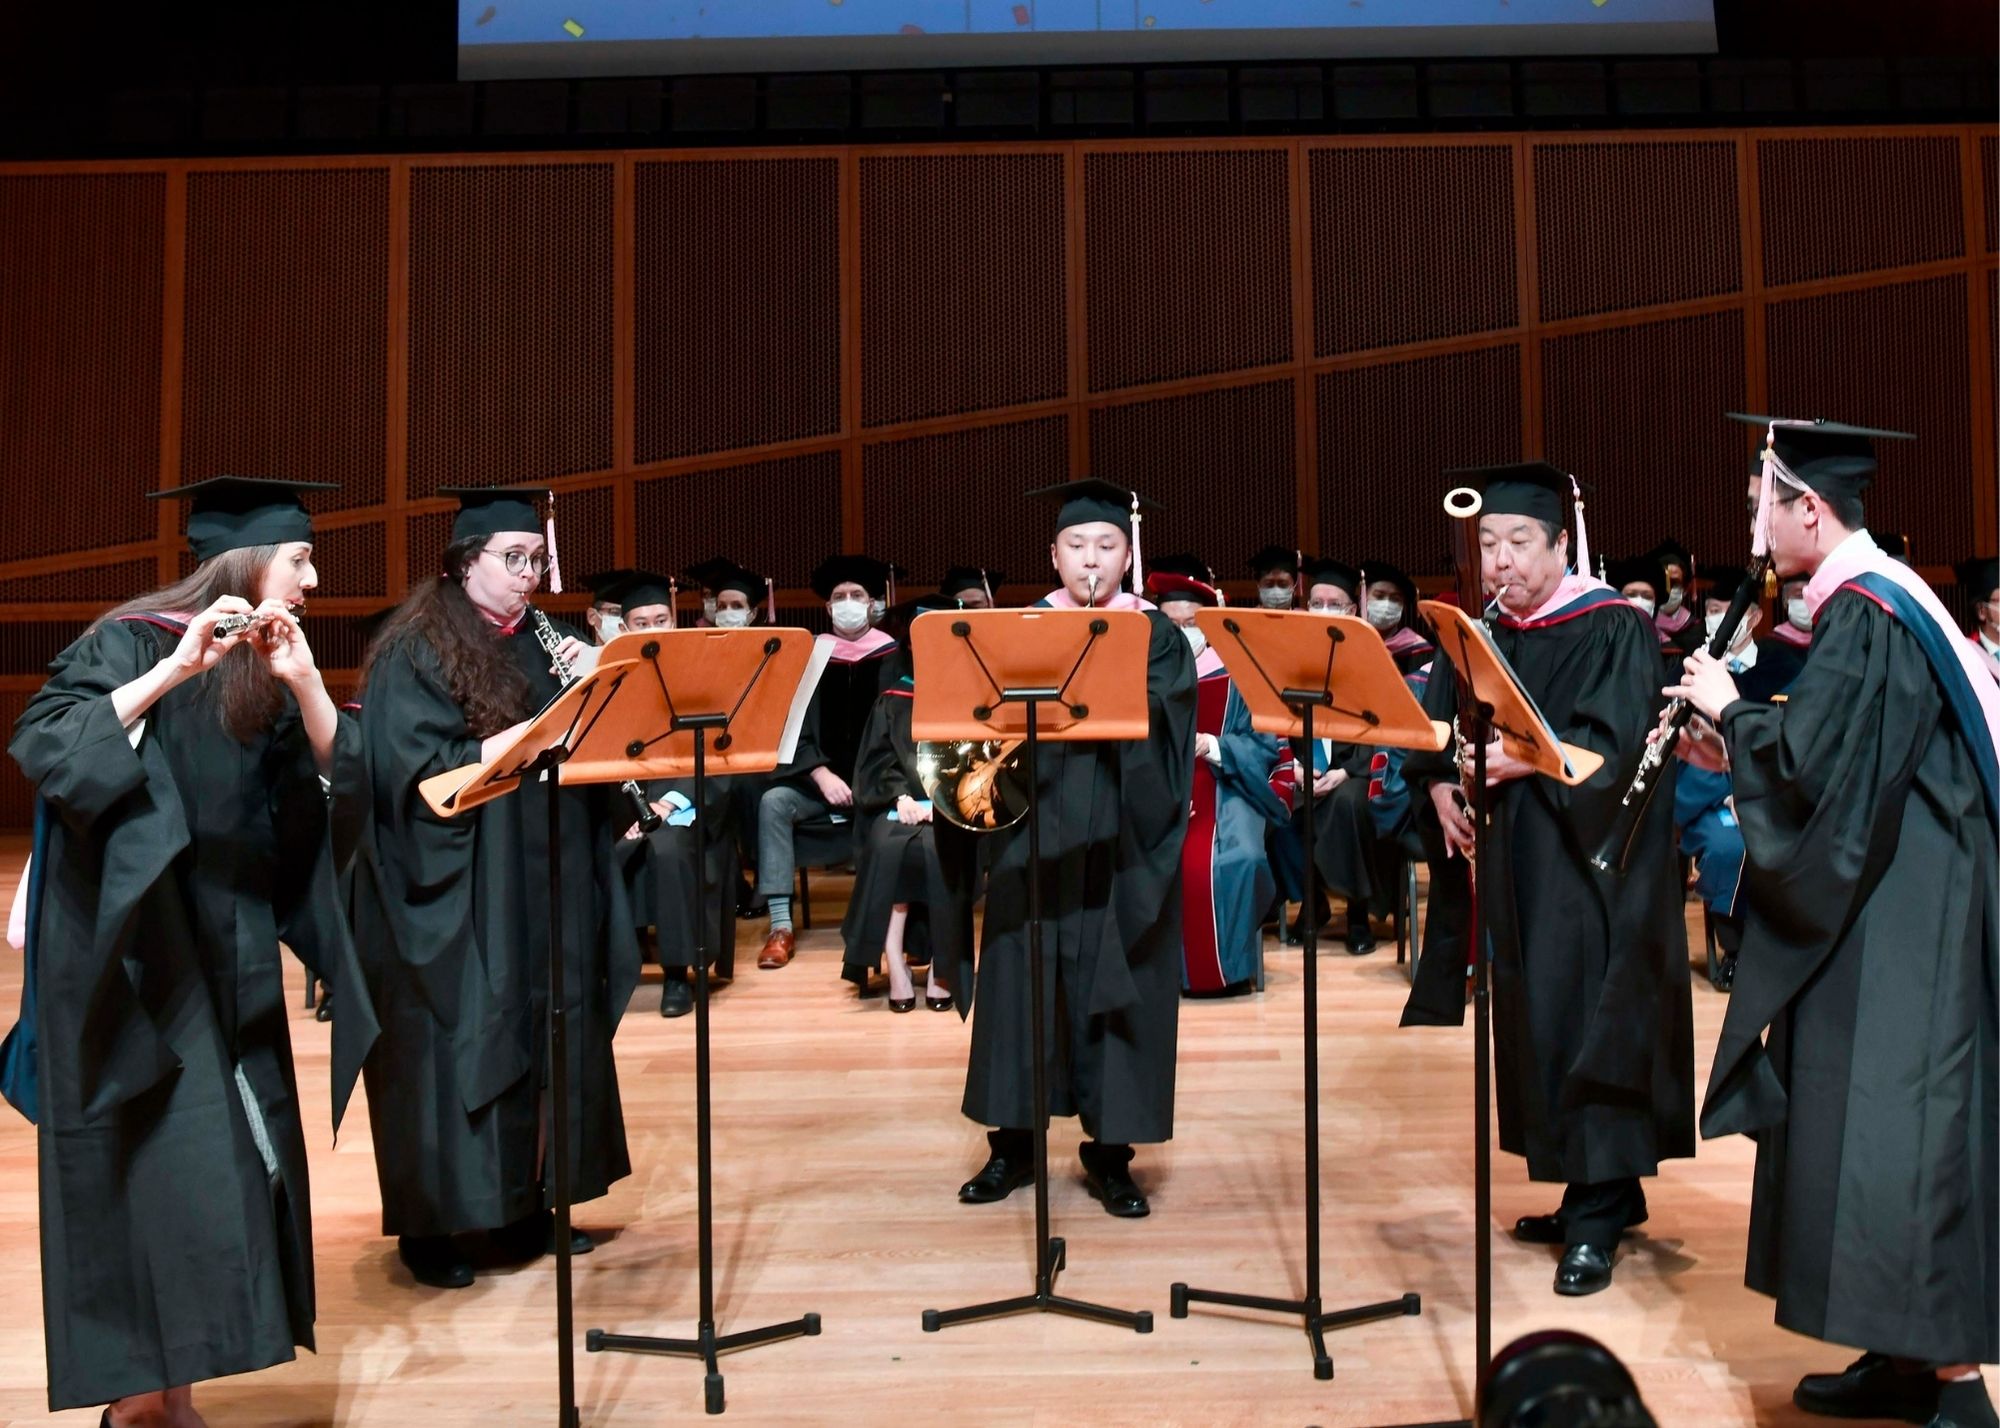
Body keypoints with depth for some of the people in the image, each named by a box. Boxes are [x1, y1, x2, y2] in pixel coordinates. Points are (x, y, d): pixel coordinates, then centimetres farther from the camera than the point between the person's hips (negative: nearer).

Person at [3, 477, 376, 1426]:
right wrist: (174, 671, -30)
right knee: (162, 1167, -7)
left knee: (240, 1161, 7)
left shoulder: (272, 665, 9)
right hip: (134, 949, -6)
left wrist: (303, 681, -17)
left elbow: (333, 773, -1)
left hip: (230, 953, 7)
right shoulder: (133, 642, -8)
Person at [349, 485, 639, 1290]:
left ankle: (524, 1207, 24)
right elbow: (420, 771, -18)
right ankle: (429, 1225, 14)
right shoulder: (415, 653, -7)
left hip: (545, 890, 6)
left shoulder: (544, 642, 12)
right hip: (455, 898, -6)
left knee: (545, 1040, 11)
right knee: (455, 1047, 0)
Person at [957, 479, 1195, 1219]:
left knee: (1117, 984, 1)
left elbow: (1162, 723, -8)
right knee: (1022, 972, 1)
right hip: (1040, 830, 1)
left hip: (1122, 838, -1)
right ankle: (1013, 1140, 15)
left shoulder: (1156, 635, 6)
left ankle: (1110, 1150, 12)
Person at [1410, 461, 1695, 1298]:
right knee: (1534, 1020, 10)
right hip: (1511, 863, 6)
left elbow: (1616, 742, -19)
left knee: (1590, 1022, -6)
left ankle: (1597, 1217, 3)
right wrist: (1441, 783, -10)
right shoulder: (1477, 633, 10)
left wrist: (1525, 759, -30)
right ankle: (1592, 1191, 23)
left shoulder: (1612, 628, -8)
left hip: (1590, 859, -6)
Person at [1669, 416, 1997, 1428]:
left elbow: (1807, 761, -23)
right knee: (1867, 1128, 14)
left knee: (1895, 1134, -6)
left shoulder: (1866, 612, -18)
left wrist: (1731, 710, -7)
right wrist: (1732, 751, 10)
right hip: (1879, 914, 11)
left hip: (1899, 929, -11)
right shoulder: (1870, 602, 14)